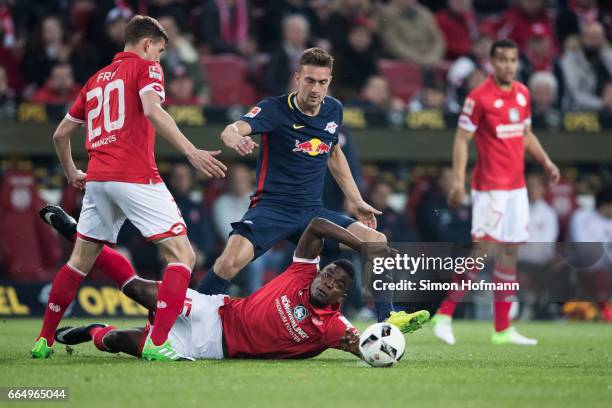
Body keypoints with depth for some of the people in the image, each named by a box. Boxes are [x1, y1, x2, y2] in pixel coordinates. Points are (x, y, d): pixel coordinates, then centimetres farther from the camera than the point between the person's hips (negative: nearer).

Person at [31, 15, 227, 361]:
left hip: (98, 178, 7)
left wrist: (71, 172, 43)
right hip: (136, 177, -7)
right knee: (182, 255, -5)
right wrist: (191, 151, -24)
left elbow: (61, 134, 27)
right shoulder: (145, 67, 3)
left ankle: (44, 340, 24)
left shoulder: (96, 79, 23)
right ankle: (157, 344, -20)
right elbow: (152, 111, -18)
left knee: (80, 262, 21)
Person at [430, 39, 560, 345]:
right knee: (483, 249, -13)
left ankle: (503, 329, 10)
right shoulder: (479, 97, -10)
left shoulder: (522, 93, 11)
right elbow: (462, 139, -10)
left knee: (509, 253, 6)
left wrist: (546, 162, 11)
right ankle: (444, 315, -5)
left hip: (516, 186, 7)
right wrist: (458, 180, -17)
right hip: (490, 187, -7)